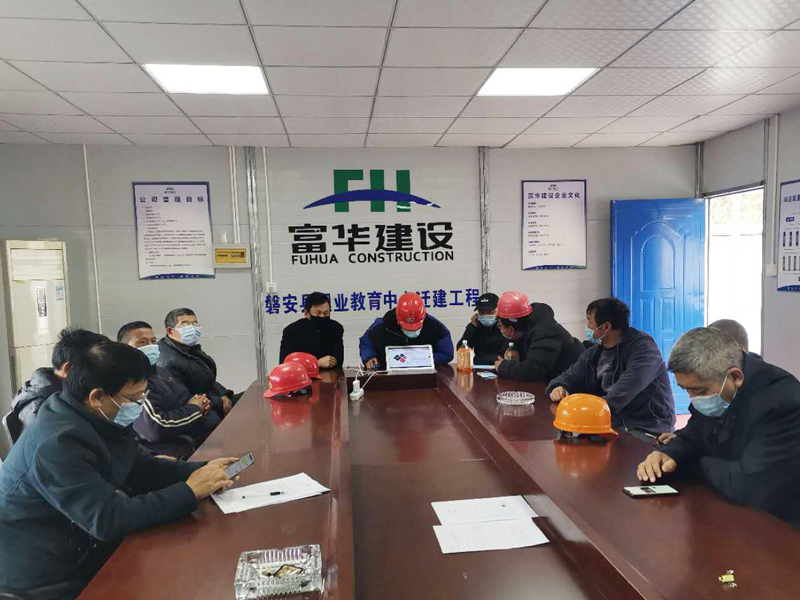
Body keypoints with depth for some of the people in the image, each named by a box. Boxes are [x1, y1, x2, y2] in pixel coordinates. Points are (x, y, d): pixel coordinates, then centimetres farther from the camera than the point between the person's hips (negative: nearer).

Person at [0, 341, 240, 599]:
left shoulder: (101, 422, -1)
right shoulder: (58, 443, -29)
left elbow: (144, 468, 7)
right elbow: (108, 519, -33)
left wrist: (201, 471, -9)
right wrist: (189, 491, -27)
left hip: (84, 550, 8)